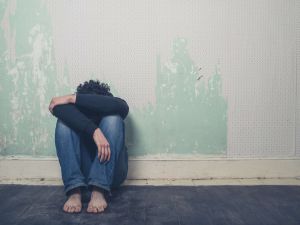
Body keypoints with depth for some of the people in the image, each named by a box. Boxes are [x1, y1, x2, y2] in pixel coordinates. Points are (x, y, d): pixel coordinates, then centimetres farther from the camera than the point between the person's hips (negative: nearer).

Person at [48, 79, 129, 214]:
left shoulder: (108, 112, -11)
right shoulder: (75, 113, -9)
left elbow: (122, 106, -36)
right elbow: (60, 107, -33)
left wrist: (73, 98, -34)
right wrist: (94, 131, -45)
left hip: (111, 172, -1)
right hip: (83, 171, 1)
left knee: (113, 118, -26)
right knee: (64, 121, -20)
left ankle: (99, 190, -33)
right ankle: (74, 191, -31)